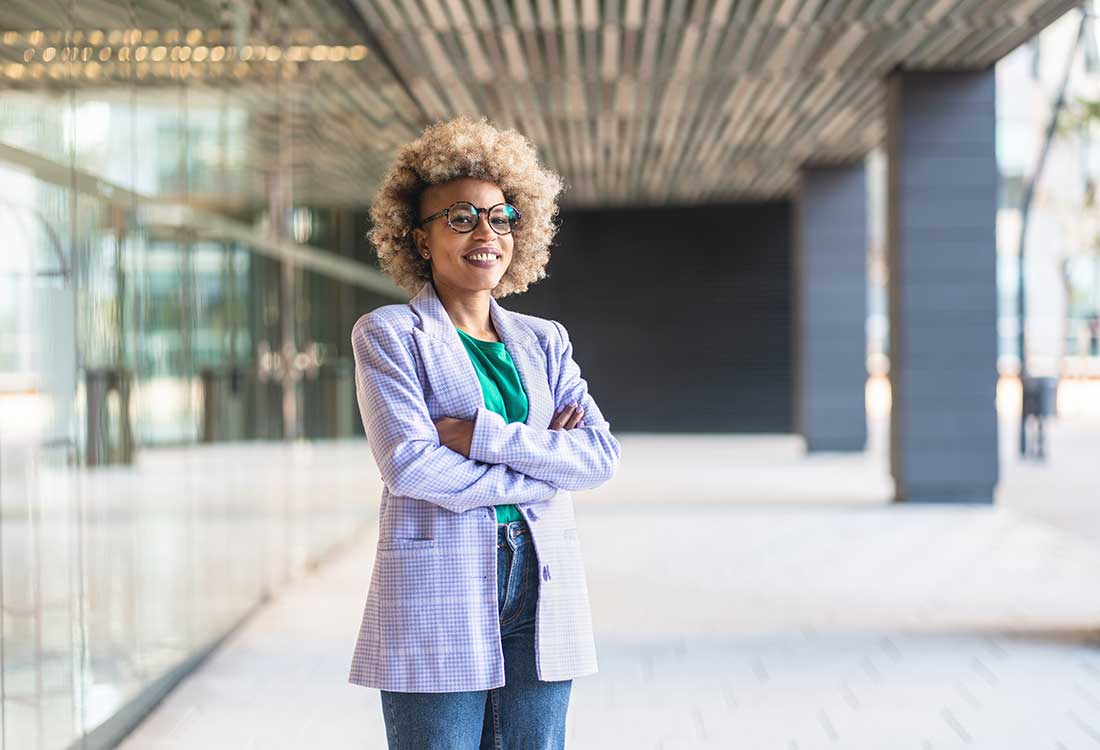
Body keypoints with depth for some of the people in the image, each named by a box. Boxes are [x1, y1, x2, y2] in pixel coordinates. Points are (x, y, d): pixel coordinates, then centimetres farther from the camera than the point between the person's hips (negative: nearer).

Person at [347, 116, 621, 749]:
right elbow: (409, 464, -13)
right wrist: (542, 466, -7)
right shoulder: (388, 334, 1)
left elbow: (602, 455, 1)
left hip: (541, 593, 4)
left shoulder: (544, 341, 14)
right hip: (437, 599, -4)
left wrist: (483, 436, -11)